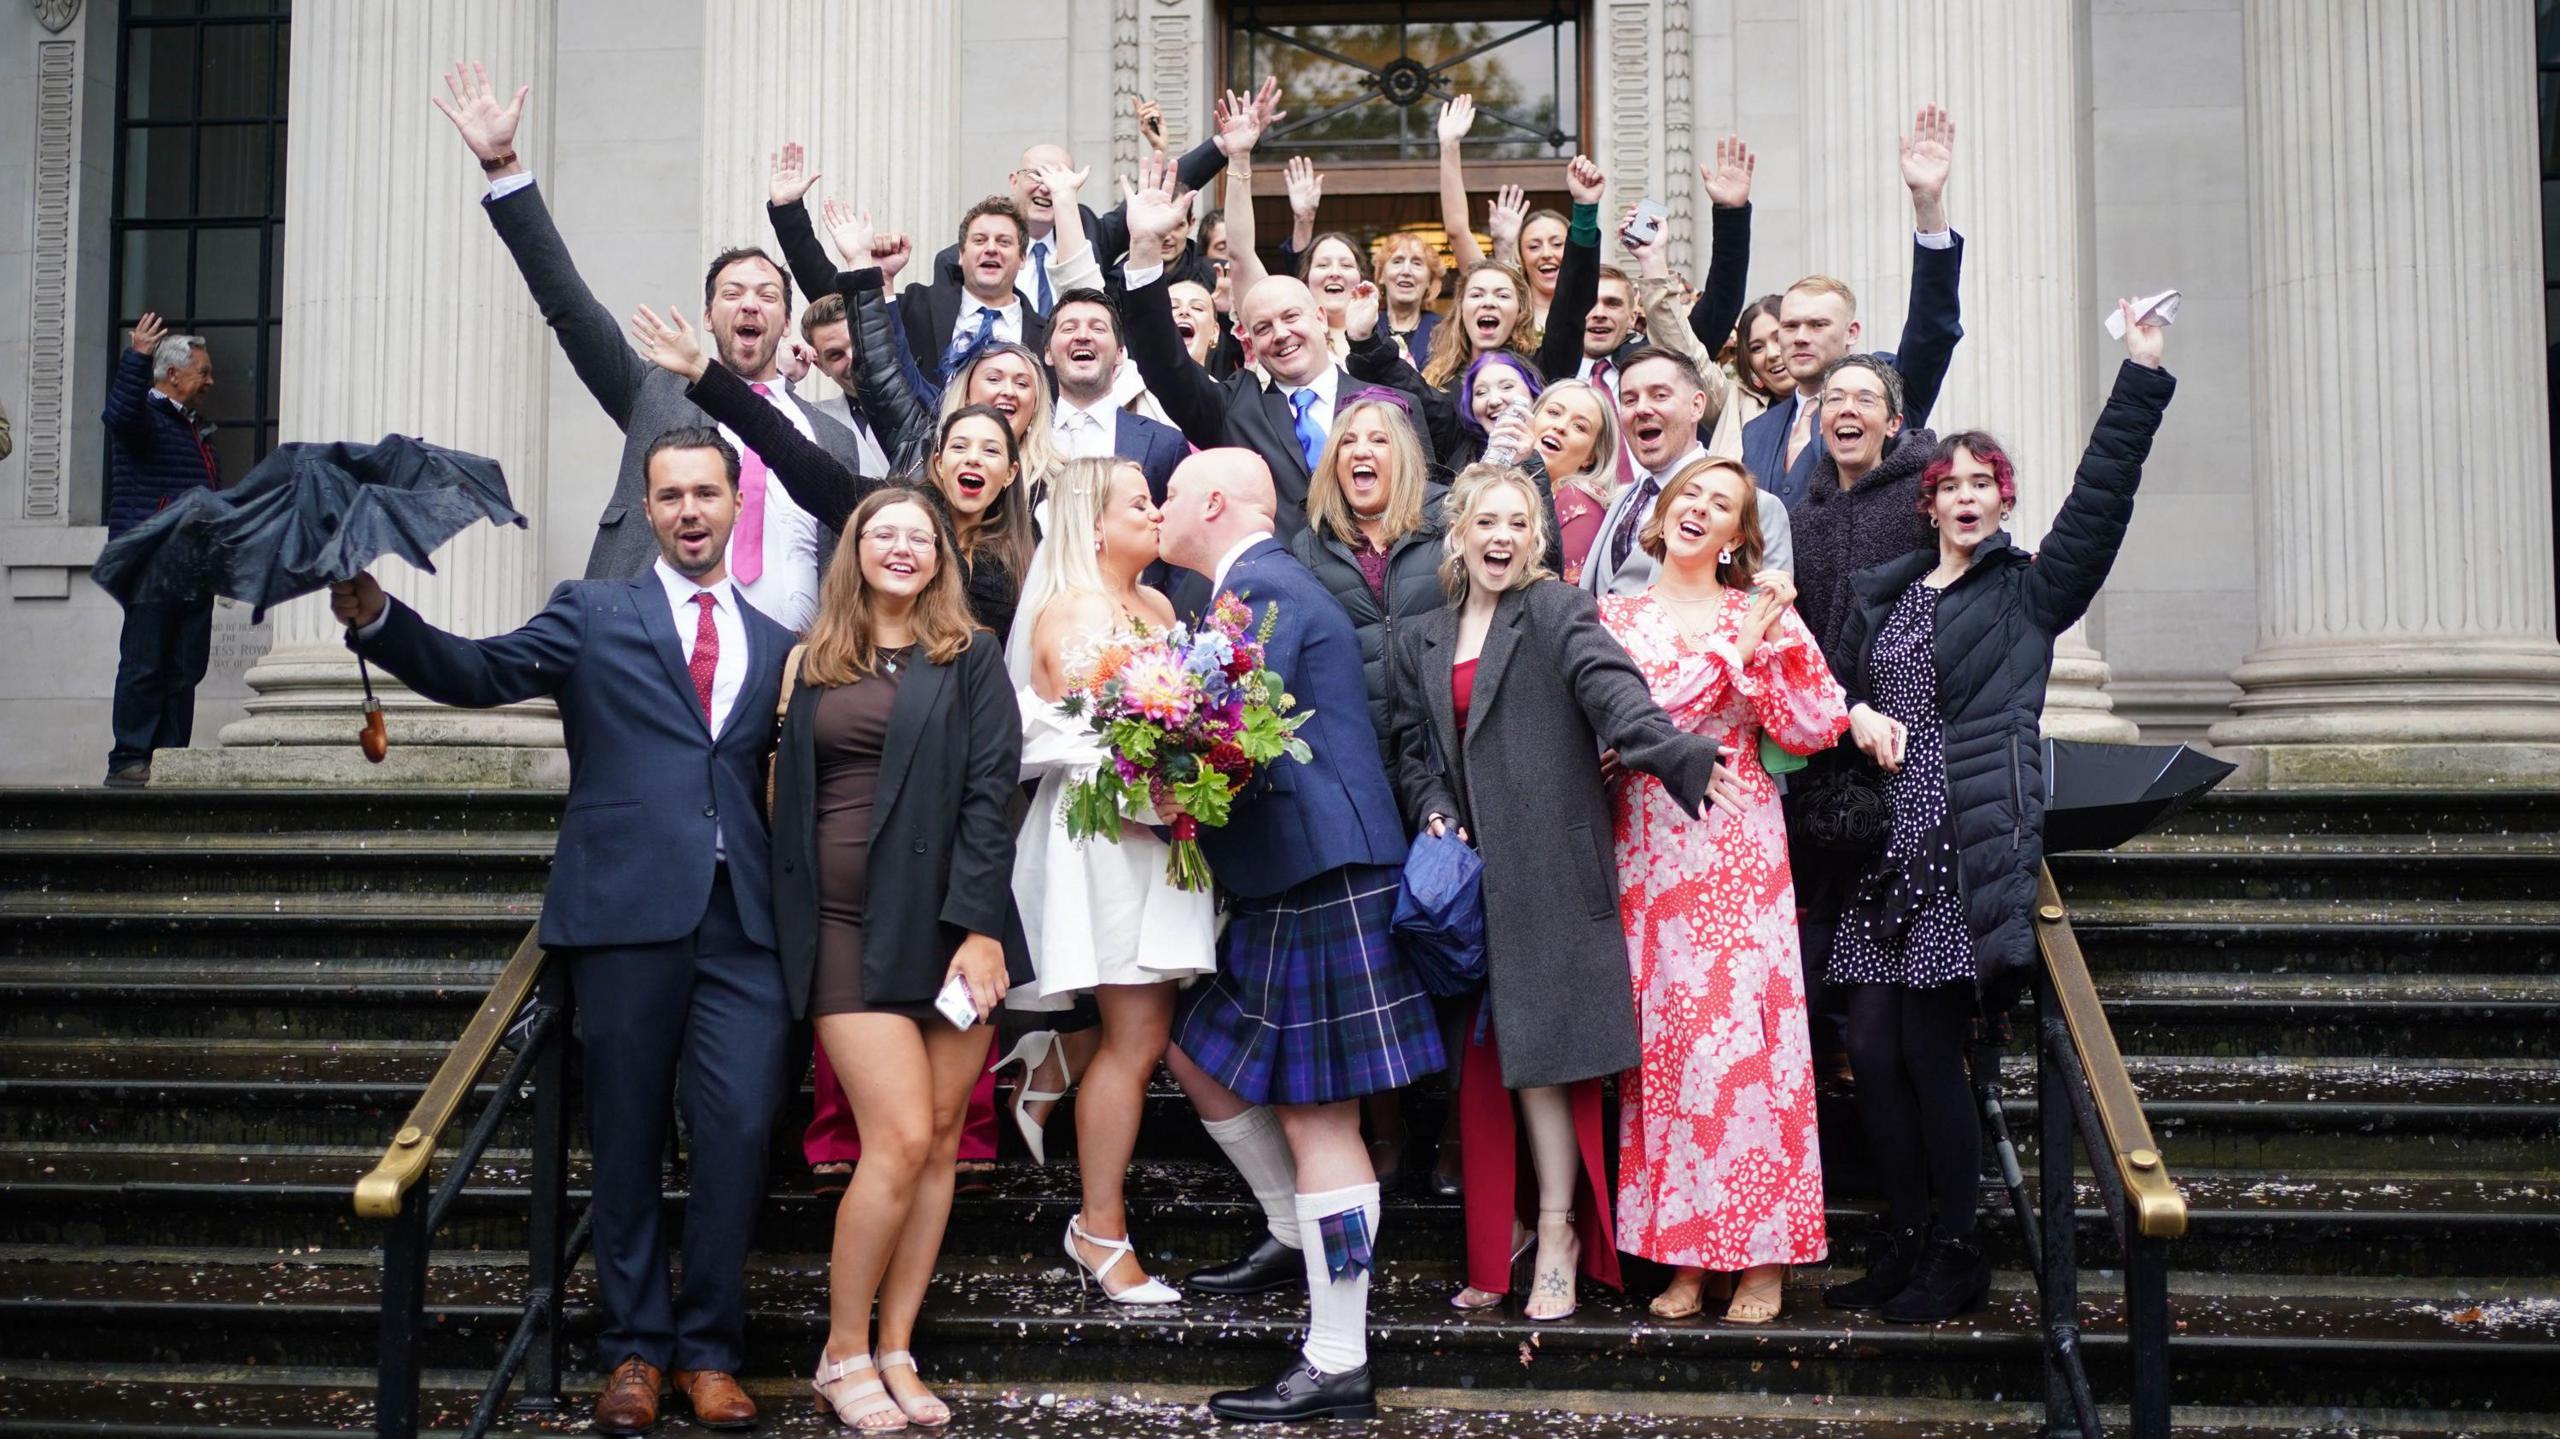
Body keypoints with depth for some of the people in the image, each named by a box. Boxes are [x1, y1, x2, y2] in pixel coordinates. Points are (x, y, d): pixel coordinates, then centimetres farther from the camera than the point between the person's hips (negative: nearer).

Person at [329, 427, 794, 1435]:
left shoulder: (775, 645, 17)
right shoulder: (593, 615, 10)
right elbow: (479, 673, -4)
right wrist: (374, 619, -20)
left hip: (743, 924, 2)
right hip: (625, 910, -1)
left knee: (738, 1132, -3)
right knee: (628, 1137, 6)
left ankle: (709, 1349, 11)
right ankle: (635, 1350, 18)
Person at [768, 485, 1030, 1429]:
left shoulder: (971, 661, 6)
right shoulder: (817, 666, 12)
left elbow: (990, 794, -3)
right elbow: (792, 801, 11)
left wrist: (979, 927, -12)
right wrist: (793, 933, 2)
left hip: (949, 923, 1)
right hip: (850, 926, 0)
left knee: (938, 1143, 2)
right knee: (900, 1140, -10)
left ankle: (894, 1353, 12)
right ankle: (842, 1354, 5)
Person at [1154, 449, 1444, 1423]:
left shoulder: (1260, 585, -12)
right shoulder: (1257, 583, 19)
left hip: (1321, 881, -11)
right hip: (1283, 883, 11)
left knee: (1318, 1117, -6)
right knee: (1198, 1057, 21)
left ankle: (1337, 1367, 1)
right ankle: (1296, 1235, 33)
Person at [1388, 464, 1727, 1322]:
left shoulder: (1556, 611, 0)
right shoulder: (1423, 641, 17)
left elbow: (1609, 687, -17)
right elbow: (1413, 747, 18)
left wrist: (1675, 754, -35)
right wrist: (1432, 813, -2)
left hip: (1546, 867, -5)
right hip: (1467, 870, 5)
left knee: (1539, 1051, -5)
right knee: (1484, 1060, 6)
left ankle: (1558, 1234, 7)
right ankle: (1497, 1238, 18)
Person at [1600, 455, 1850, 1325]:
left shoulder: (1762, 613, 8)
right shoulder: (1614, 616, 11)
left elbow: (1810, 731, -1)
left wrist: (1773, 640, -10)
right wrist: (1735, 647, -8)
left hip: (1738, 848, -2)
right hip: (1644, 852, 2)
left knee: (1744, 1028, -6)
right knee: (1662, 1039, 1)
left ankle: (1762, 1253, 2)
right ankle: (1682, 1251, 9)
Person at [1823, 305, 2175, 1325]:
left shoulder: (2030, 591, 7)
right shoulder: (1880, 595, 19)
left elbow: (2100, 501, -3)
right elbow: (1834, 689, 23)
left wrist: (2140, 377, -9)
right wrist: (1858, 715, 0)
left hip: (1973, 848, -5)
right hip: (1886, 847, 5)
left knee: (1928, 1052, -7)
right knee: (1871, 1048, 1)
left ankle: (1956, 1258, 8)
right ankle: (1904, 1248, 14)